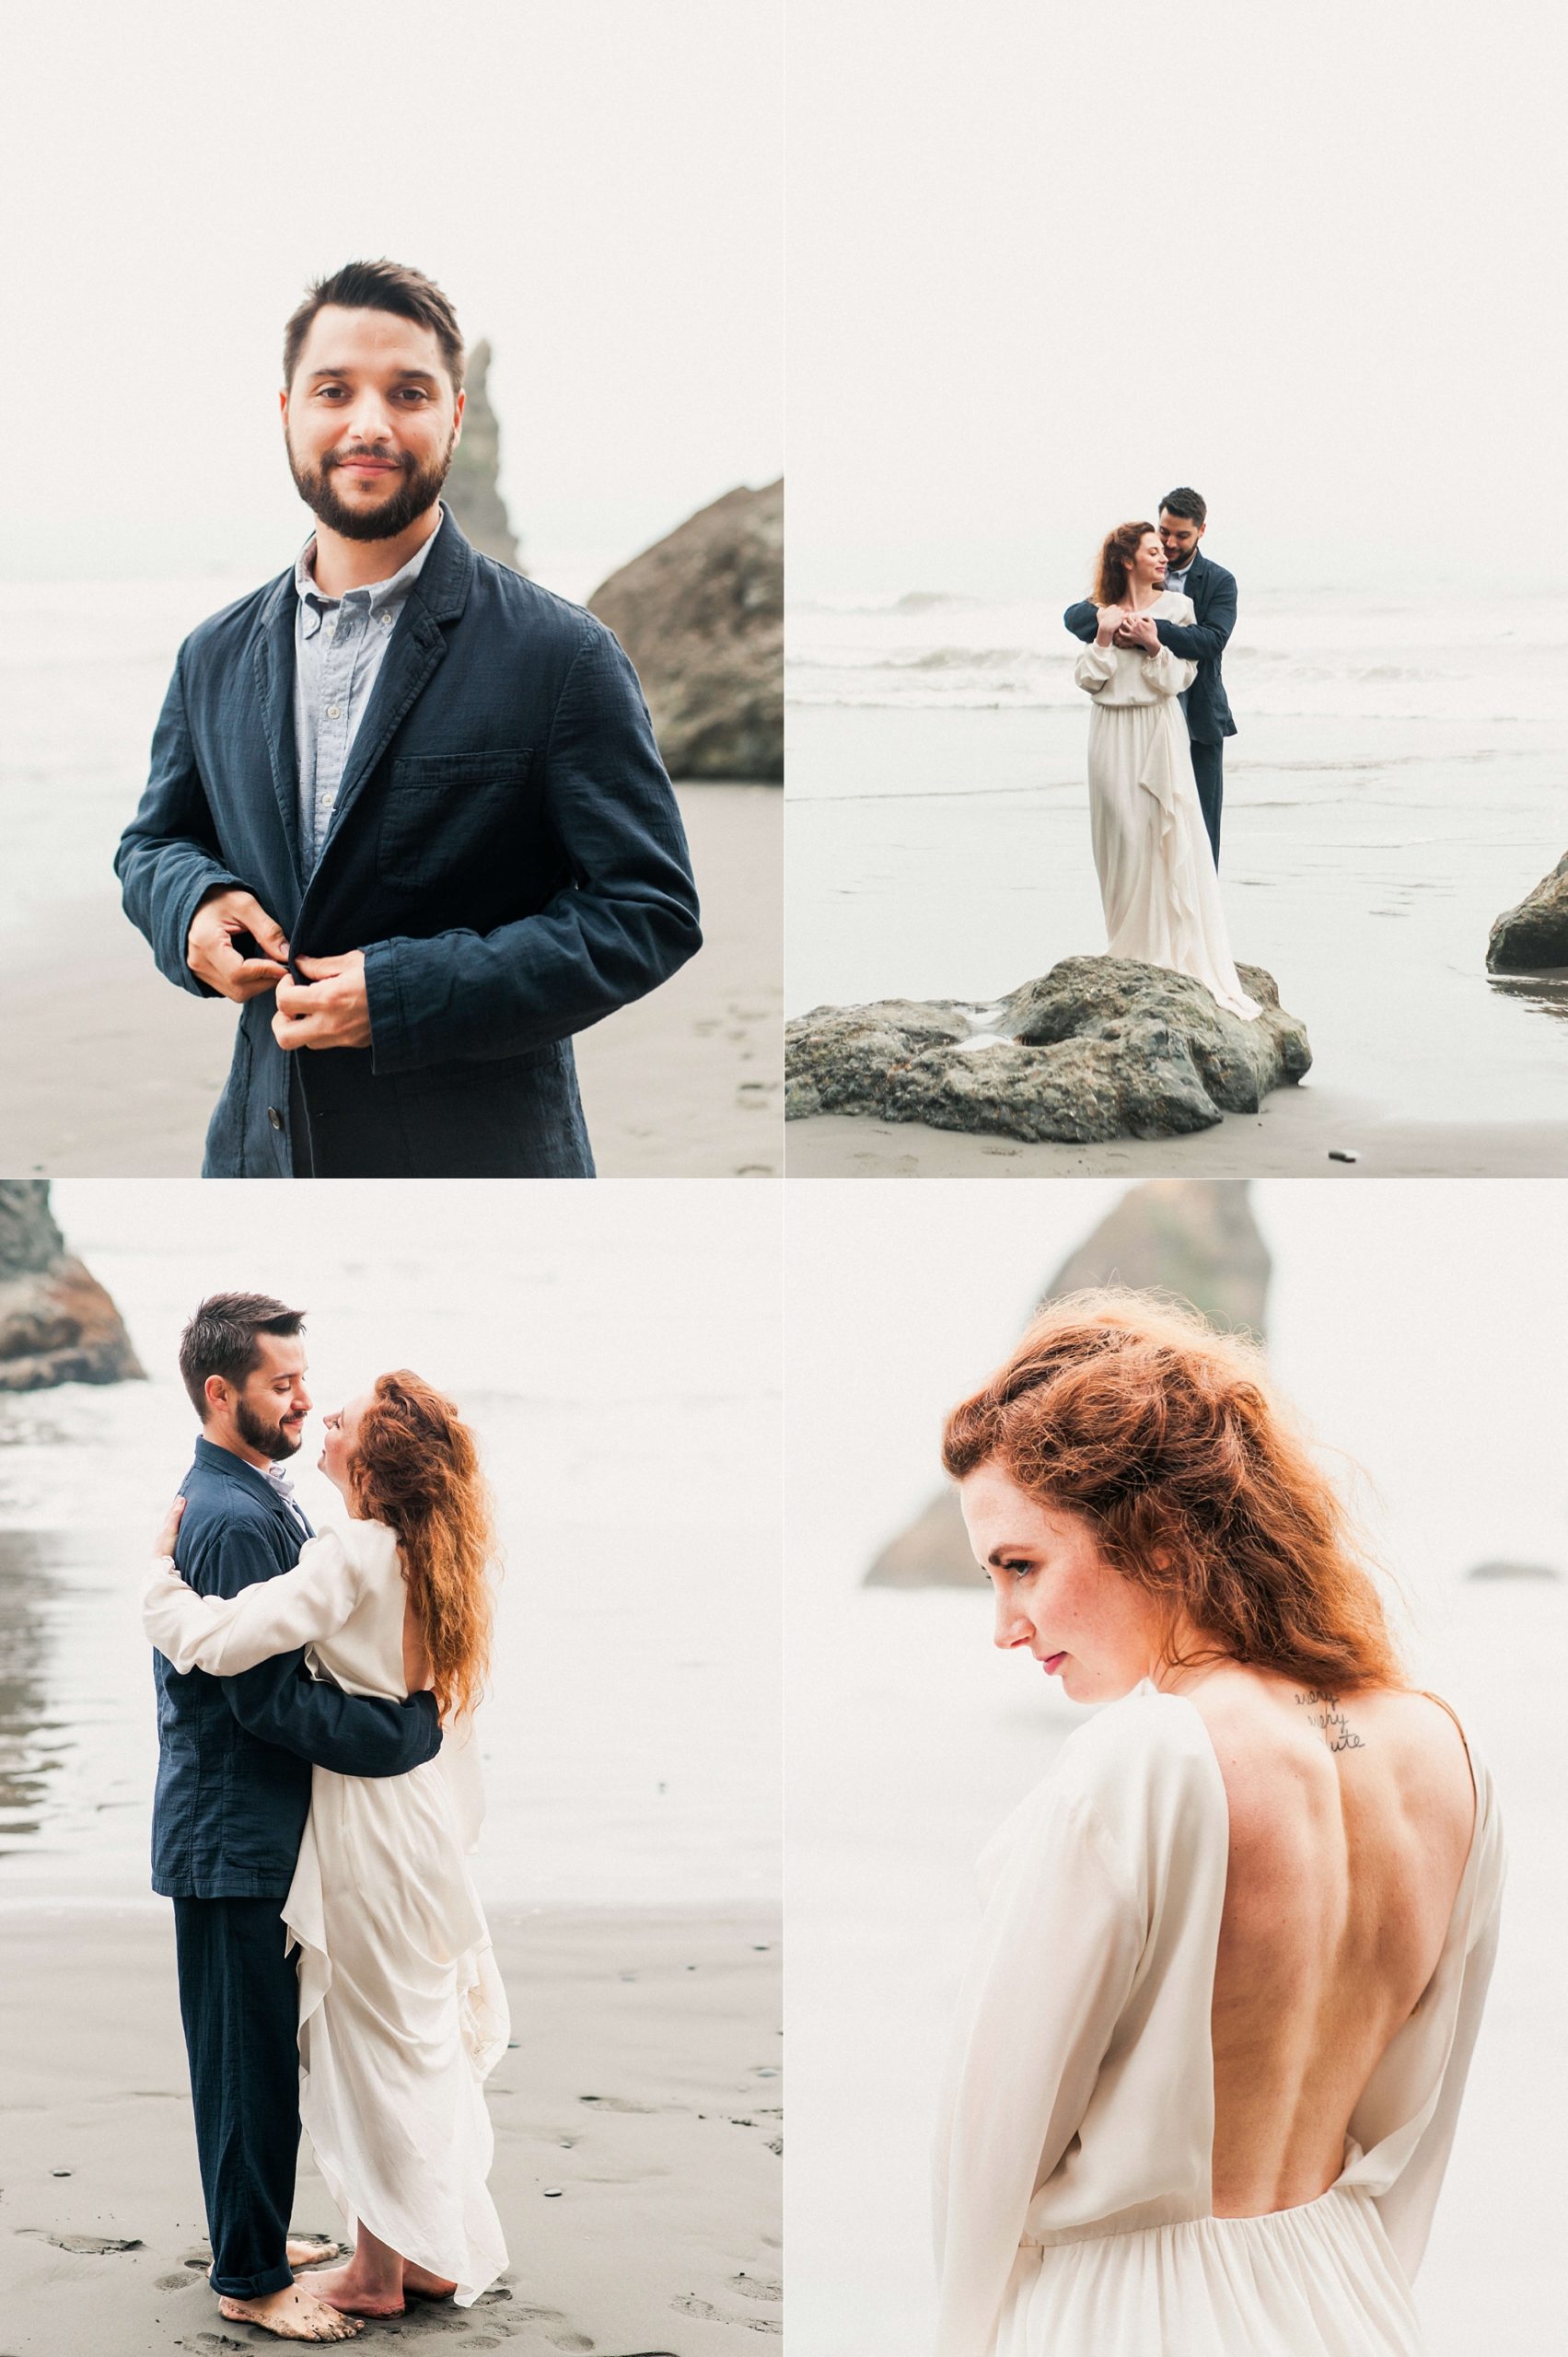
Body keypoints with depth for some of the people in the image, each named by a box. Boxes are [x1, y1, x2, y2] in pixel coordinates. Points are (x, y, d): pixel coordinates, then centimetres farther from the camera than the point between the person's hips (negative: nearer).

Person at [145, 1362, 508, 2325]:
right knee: (425, 2044, 16)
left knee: (372, 2048, 4)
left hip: (367, 1833, -8)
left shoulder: (351, 1561, -22)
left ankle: (377, 2273, 14)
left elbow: (218, 1641, -29)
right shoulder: (439, 1557, 3)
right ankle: (434, 2253, 25)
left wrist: (161, 1568, -14)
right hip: (432, 1824, 8)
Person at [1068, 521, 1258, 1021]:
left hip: (1160, 731, -1)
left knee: (1168, 836, -7)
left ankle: (1178, 949, -4)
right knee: (1122, 834, -1)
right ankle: (1130, 947, 7)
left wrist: (1154, 645, -15)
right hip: (1113, 734, 1)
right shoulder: (1103, 612, 7)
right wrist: (1105, 638, -9)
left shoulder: (1176, 607, 4)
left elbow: (1180, 678, -1)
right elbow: (1088, 680, 3)